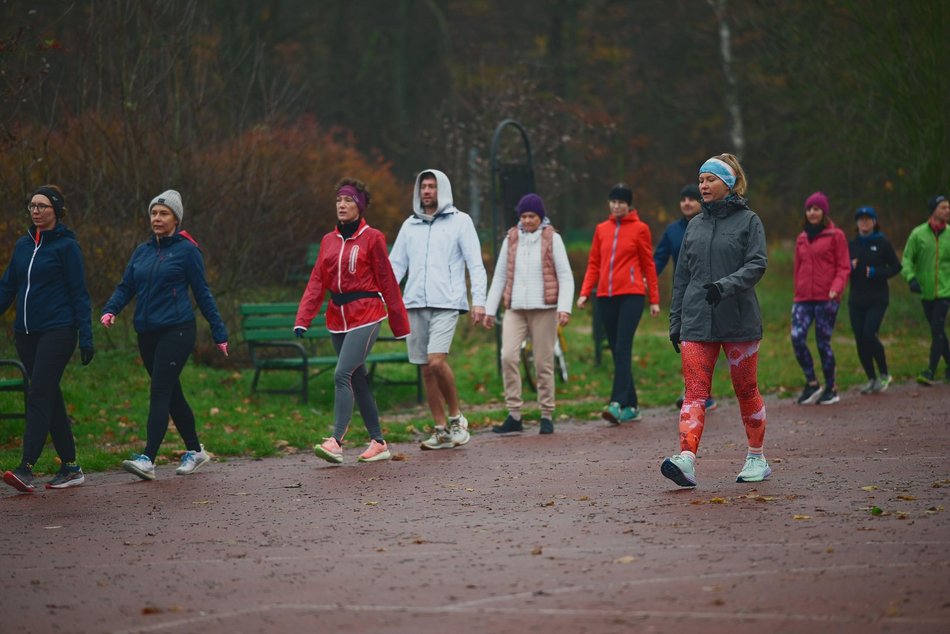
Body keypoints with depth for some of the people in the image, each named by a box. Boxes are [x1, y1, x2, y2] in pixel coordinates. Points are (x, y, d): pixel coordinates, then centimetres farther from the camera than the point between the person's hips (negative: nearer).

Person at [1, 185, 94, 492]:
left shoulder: (66, 246, -5)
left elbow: (79, 294, -7)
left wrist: (86, 337, -10)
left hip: (57, 331, -7)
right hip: (26, 332, 7)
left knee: (40, 396, -15)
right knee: (49, 398, 9)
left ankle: (26, 469, -21)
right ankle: (70, 467, 15)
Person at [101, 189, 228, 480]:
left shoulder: (186, 250, -3)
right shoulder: (142, 251, 14)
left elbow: (202, 293, -2)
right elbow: (126, 287, 12)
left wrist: (219, 332, -1)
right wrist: (110, 310, -8)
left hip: (176, 330, -7)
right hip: (147, 333, 7)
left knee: (160, 391, -14)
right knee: (171, 393, 13)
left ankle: (148, 459, -21)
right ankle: (195, 451, 26)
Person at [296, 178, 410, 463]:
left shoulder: (372, 238, -4)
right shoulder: (329, 241, 11)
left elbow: (387, 282, -3)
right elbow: (317, 282, 6)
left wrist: (400, 324, -1)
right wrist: (302, 319, -5)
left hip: (365, 316, -6)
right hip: (338, 317, 6)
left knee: (342, 375, -19)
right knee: (358, 380, 10)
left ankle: (335, 442, -23)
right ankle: (378, 443, 18)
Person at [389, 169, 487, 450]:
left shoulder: (460, 221, 5)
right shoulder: (410, 225, 17)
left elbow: (476, 264, 2)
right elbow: (395, 265, 16)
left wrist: (479, 301, -9)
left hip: (446, 303, -5)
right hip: (415, 304, 5)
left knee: (436, 361, -20)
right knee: (427, 370, 3)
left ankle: (456, 417, -3)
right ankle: (441, 430, 9)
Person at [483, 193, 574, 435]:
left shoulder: (552, 239, 3)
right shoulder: (511, 239, 11)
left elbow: (566, 277, 0)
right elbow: (500, 276, 16)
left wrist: (564, 307, -13)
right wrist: (490, 309, 11)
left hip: (543, 308, -2)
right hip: (515, 309, 2)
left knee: (543, 363, -1)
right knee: (508, 356, -15)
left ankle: (547, 416, 9)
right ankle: (514, 416, -12)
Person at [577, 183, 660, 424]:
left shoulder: (640, 229, 3)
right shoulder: (601, 229, 13)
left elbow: (648, 265, 5)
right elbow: (594, 264, 15)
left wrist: (654, 299, 5)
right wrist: (585, 293, 3)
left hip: (631, 295, -5)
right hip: (605, 296, 5)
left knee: (622, 350, -15)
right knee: (616, 352, 5)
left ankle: (618, 404, -23)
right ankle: (632, 407, 11)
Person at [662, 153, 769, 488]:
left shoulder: (748, 221, 2)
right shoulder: (695, 225, 14)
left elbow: (757, 265, -9)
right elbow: (682, 276, 17)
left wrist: (726, 285, -25)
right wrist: (675, 321, 13)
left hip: (738, 321, -3)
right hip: (697, 322, 3)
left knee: (746, 390, 7)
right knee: (695, 392, -9)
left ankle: (757, 458, 21)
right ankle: (686, 460, -22)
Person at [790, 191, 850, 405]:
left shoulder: (835, 235, 0)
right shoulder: (801, 239, 16)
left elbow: (843, 267, -4)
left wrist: (835, 289, -18)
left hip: (826, 298, -4)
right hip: (804, 298, 4)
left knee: (823, 342, -2)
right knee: (797, 337, -13)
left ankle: (831, 389, 12)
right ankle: (811, 383, 1)